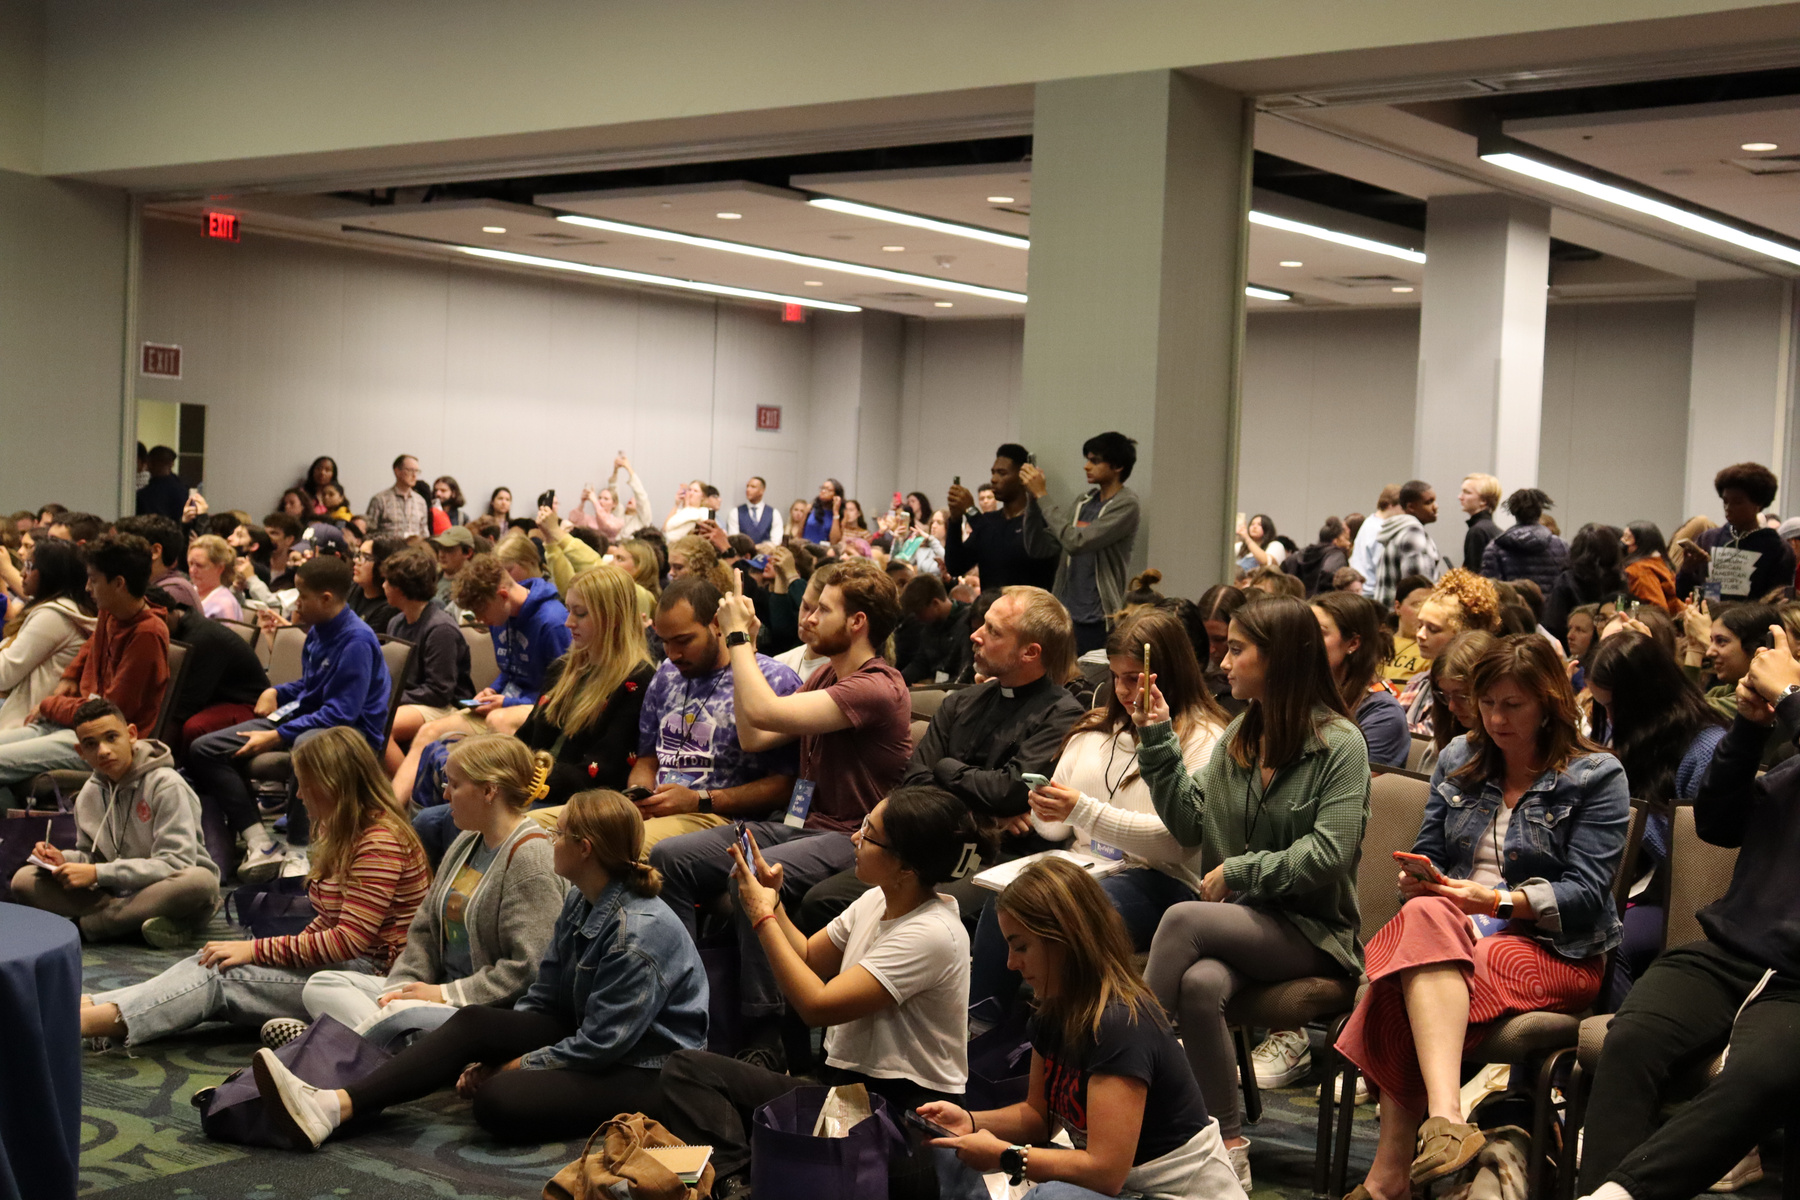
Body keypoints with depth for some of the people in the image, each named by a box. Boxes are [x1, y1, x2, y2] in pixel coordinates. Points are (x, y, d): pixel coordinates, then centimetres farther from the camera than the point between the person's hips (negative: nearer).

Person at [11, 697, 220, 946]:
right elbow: (91, 855, 15)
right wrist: (65, 859, -9)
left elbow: (175, 864, -18)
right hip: (118, 894, 5)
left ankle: (89, 924, -23)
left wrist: (98, 873, -21)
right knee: (24, 880, -10)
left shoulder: (166, 785, -13)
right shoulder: (89, 794, 6)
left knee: (201, 882, -40)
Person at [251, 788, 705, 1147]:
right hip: (589, 1042, 7)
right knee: (473, 1021, -12)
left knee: (498, 1098, -29)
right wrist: (488, 1057, -4)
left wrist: (509, 1066, -13)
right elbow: (542, 1000, 9)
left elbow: (601, 1045, -23)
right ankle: (333, 1108, -22)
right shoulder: (580, 902, 6)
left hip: (644, 1071, -7)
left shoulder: (639, 933, -24)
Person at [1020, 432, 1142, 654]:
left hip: (1098, 621, -6)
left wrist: (1042, 496, -13)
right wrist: (1032, 498, -2)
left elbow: (1076, 542, -19)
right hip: (1066, 616, 6)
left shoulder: (1126, 505, -8)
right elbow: (1038, 548, 9)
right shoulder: (1084, 502, 13)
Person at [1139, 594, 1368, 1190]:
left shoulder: (1339, 744, -7)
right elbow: (1189, 824, 10)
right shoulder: (1239, 732, 13)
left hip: (1311, 929, -5)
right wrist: (1158, 739, 4)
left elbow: (1327, 856, -15)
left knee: (1183, 919, -31)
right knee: (1199, 984, -31)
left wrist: (1239, 873, -11)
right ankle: (1230, 1150, -25)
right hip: (1239, 919, 5)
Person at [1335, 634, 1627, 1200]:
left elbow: (1587, 893, -6)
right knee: (1425, 916, -36)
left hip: (1554, 949, -4)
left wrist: (1500, 901, -20)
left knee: (1411, 975, -34)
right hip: (1455, 925, 4)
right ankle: (1445, 1116, -48)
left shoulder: (1596, 776, 3)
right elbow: (1428, 855, 20)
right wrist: (1419, 880, -5)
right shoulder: (1457, 760, 19)